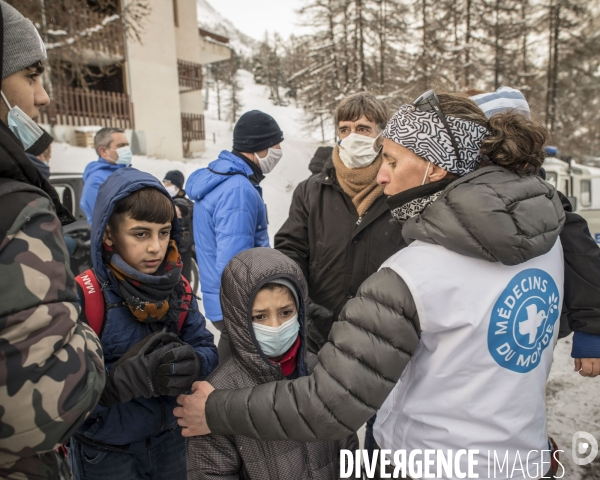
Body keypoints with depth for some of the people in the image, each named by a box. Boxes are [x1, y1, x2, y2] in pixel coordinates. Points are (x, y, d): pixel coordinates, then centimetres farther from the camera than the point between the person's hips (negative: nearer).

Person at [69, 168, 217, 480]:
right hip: (105, 453, -4)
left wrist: (192, 363, -28)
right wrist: (126, 376, -37)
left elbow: (208, 350, -7)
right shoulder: (80, 297, -21)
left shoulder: (176, 288, -6)